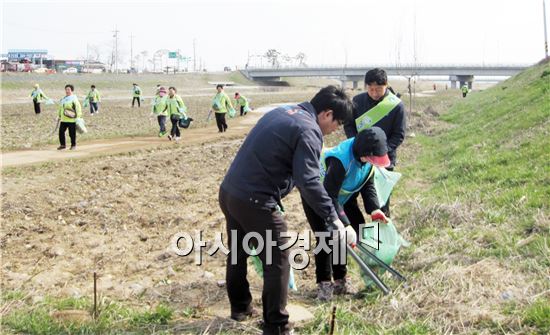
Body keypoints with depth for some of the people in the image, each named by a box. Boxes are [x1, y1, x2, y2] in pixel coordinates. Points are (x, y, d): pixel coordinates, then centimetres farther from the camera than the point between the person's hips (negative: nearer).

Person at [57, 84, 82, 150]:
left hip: (71, 120, -7)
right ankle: (62, 145, 16)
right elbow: (60, 108, 26)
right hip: (63, 120, 7)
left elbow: (78, 108, -12)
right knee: (61, 132, 4)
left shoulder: (74, 99, -7)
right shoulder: (63, 99, 17)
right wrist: (59, 116, 24)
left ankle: (73, 145, 14)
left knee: (72, 133, 0)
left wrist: (78, 117, -15)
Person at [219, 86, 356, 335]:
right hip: (256, 202, -9)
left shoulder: (281, 112, 14)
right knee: (278, 262, 3)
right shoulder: (309, 130, -14)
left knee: (238, 253, 24)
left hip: (228, 192, 10)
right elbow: (309, 182, -23)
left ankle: (240, 307, 43)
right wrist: (336, 223, -22)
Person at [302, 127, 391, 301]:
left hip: (338, 199, 7)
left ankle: (340, 280, 21)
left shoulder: (368, 158, -17)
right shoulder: (339, 160, -41)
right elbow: (329, 196, -40)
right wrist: (344, 224, -43)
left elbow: (368, 185, -7)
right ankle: (324, 284, 0)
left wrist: (374, 209, -24)